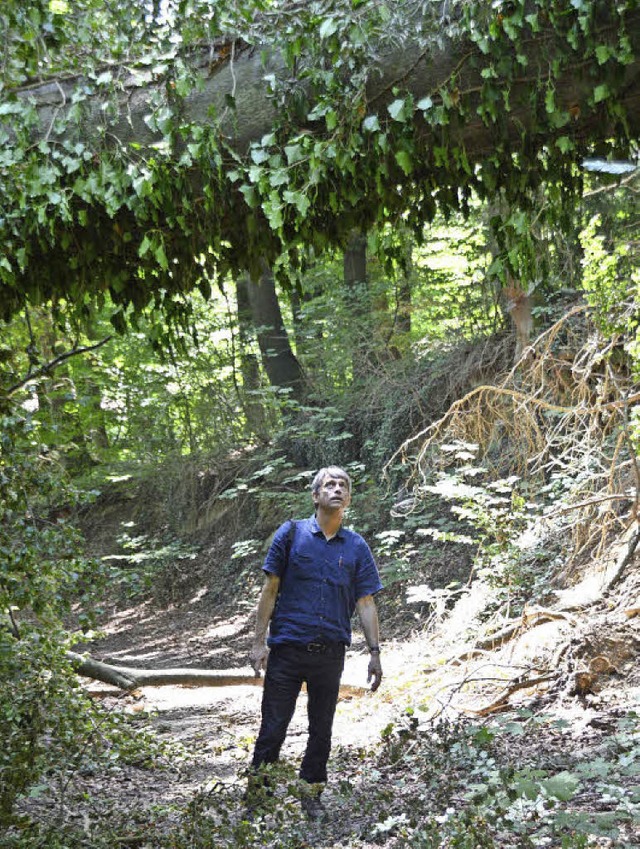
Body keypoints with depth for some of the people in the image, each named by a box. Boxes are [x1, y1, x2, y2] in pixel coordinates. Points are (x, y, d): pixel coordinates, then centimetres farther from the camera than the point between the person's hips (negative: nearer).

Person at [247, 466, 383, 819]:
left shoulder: (357, 547, 8)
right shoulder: (291, 534, 1)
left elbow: (366, 603, 8)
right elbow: (270, 590, 1)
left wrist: (374, 651, 1)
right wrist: (259, 641, -5)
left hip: (330, 654, 3)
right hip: (287, 648, -3)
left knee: (321, 729, 11)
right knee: (273, 727, -1)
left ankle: (311, 795, 25)